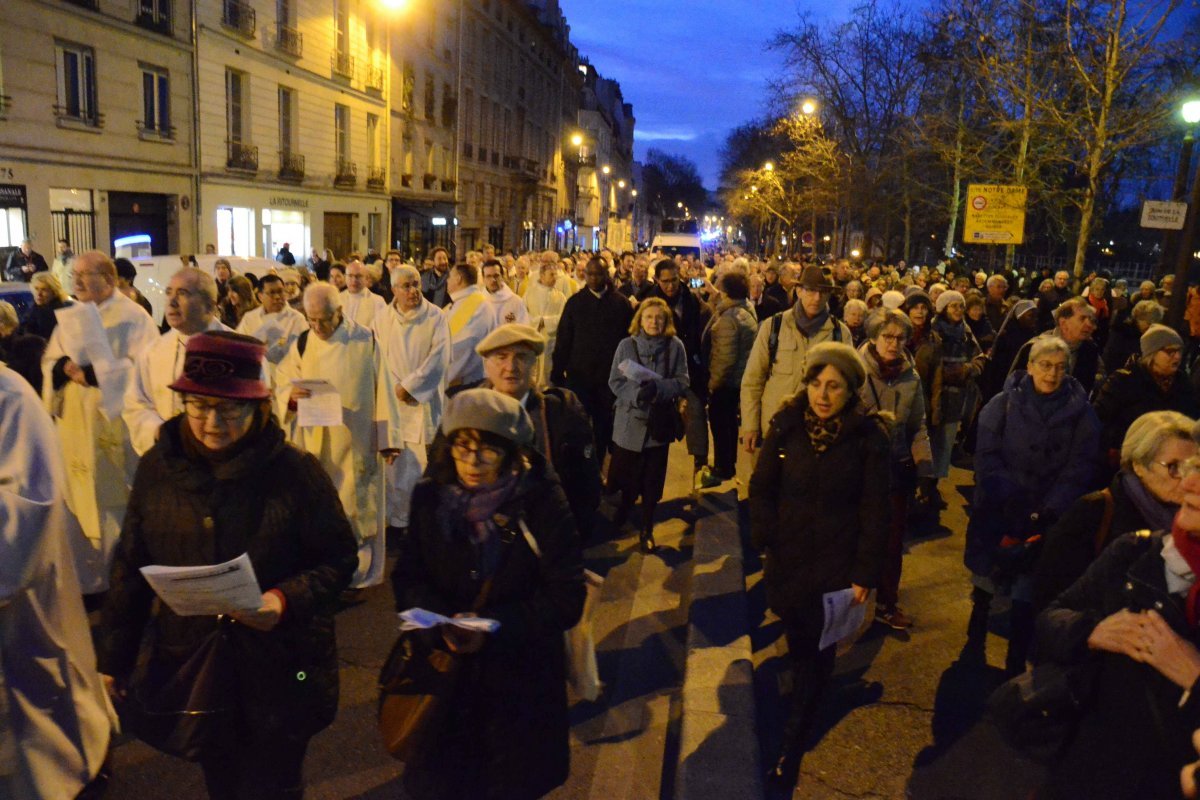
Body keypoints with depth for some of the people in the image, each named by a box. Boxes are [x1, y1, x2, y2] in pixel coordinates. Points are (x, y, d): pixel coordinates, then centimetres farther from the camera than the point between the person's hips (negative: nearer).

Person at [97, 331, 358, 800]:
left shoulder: (294, 471, -13)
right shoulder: (157, 468, -3)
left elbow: (339, 558, -8)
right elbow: (132, 568, 5)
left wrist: (288, 599, -24)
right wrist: (115, 657, 7)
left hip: (279, 669, -3)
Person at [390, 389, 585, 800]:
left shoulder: (543, 503, -13)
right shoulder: (430, 497, -3)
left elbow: (567, 599, -13)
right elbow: (407, 577, 0)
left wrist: (492, 627, -24)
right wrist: (440, 623, -19)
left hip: (520, 681, -2)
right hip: (442, 672, 2)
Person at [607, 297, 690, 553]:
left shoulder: (675, 346, -4)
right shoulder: (626, 345, -3)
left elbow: (682, 383, -5)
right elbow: (615, 382, -4)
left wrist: (658, 388, -22)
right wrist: (638, 395, -21)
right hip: (630, 420, 0)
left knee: (652, 481, 6)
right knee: (626, 475, 10)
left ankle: (646, 529, 22)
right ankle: (626, 504, 43)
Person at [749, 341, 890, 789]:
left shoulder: (869, 437, -11)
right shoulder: (787, 425, -5)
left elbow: (875, 511, -7)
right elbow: (762, 487, 3)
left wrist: (865, 573, -8)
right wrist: (766, 540, -6)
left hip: (837, 562, -2)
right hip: (788, 558, 2)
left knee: (817, 649, 2)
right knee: (797, 642, 10)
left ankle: (792, 744, 13)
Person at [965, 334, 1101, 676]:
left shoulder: (1081, 411, 0)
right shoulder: (1003, 403, -2)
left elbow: (1079, 468, -2)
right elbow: (987, 458, -4)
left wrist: (1048, 512, -11)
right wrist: (1008, 501, -14)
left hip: (1046, 520, 0)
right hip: (996, 516, 0)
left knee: (1027, 597, 5)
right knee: (984, 587, 9)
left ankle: (1015, 665, 19)